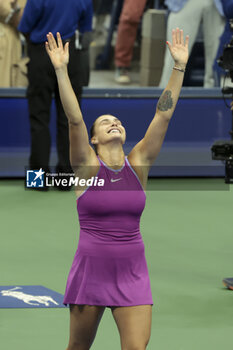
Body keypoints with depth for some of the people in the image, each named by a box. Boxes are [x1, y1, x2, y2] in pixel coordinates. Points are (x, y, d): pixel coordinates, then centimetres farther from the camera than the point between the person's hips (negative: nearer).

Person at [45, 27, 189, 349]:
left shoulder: (139, 163, 5)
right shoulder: (87, 165, -1)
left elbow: (164, 114, 0)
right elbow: (74, 118, -14)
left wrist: (179, 67, -5)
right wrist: (61, 71, -23)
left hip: (133, 272, 2)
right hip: (91, 270, -2)